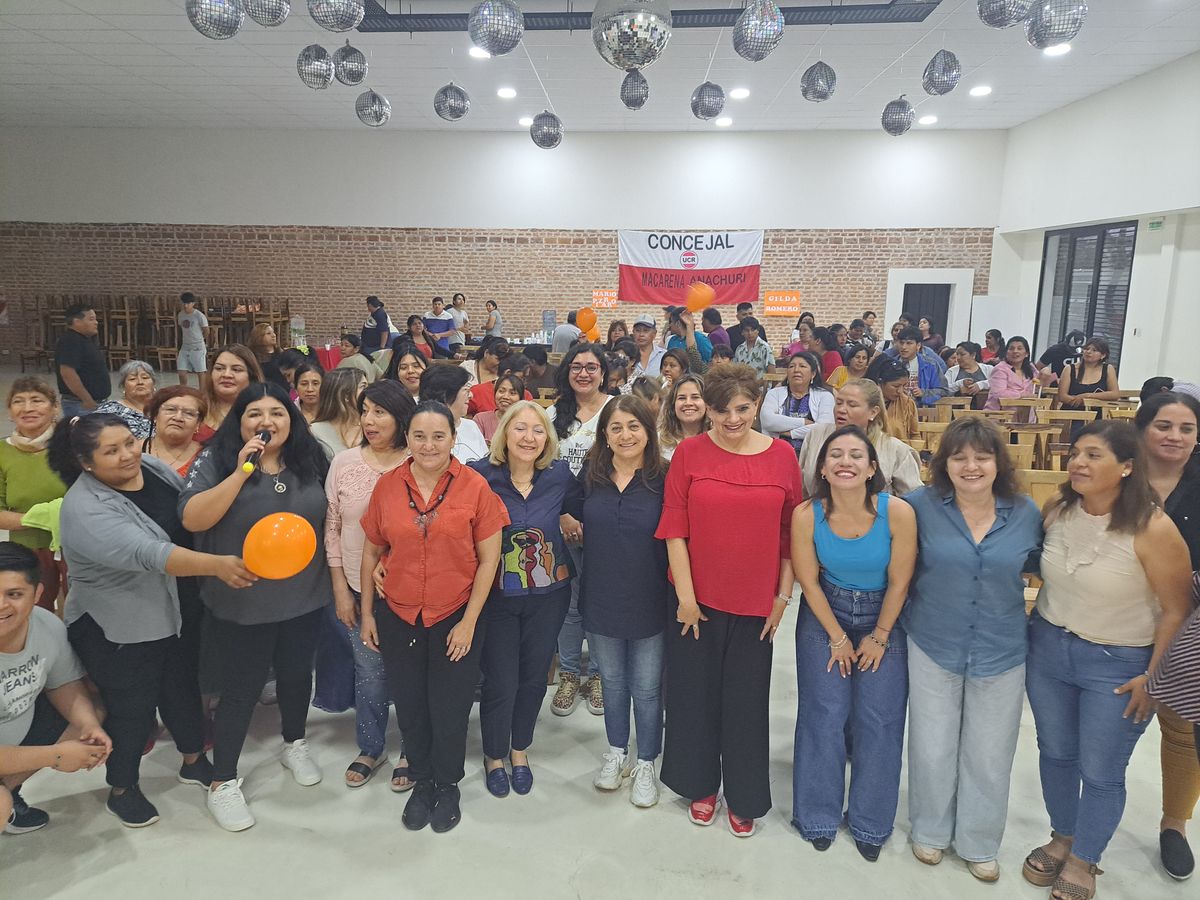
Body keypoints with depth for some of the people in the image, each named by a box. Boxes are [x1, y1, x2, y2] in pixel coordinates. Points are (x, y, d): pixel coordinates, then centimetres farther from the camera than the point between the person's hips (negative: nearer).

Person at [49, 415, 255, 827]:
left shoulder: (154, 467, -7)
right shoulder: (86, 510, -28)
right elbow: (146, 553, -42)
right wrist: (215, 564, -54)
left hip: (179, 613, 6)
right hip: (118, 629, -6)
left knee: (183, 687, 21)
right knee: (131, 707, 11)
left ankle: (194, 759, 43)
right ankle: (122, 788, 35)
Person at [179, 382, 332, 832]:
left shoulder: (311, 459, 0)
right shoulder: (216, 460, -10)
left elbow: (331, 517, 8)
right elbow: (192, 519, -21)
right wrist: (240, 472, -28)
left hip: (304, 599, 4)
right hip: (241, 605, -3)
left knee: (296, 674, 21)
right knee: (241, 690, 7)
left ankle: (295, 744, 46)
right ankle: (223, 782, 27)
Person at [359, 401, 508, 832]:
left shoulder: (475, 487, -11)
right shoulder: (388, 485, -4)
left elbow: (488, 559, -8)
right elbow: (371, 552, 7)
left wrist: (469, 621, -9)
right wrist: (367, 612, 7)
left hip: (456, 618, -2)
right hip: (398, 617, 2)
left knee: (449, 711, 9)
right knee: (410, 708, 14)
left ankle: (448, 786, 36)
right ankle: (421, 782, 40)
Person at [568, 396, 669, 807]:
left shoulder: (664, 479, -14)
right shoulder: (590, 476, -3)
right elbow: (573, 517, 15)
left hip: (649, 603, -3)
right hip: (601, 600, 3)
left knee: (646, 687, 12)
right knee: (612, 681, 21)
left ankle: (646, 764, 33)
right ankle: (616, 753, 43)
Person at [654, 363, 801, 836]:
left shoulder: (782, 456, -2)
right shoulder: (689, 453, -5)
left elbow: (792, 532, 2)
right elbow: (674, 528, -5)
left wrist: (783, 595, 0)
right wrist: (685, 594, -9)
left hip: (755, 602, 1)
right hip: (697, 600, 0)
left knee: (747, 702, 11)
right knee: (695, 695, 13)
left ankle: (744, 797, 32)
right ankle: (700, 785, 35)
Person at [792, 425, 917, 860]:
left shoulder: (898, 513, -24)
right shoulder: (806, 515, -22)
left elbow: (899, 583, -12)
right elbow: (809, 582, -10)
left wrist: (878, 637, -3)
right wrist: (839, 638, -3)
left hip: (884, 617, 0)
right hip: (825, 616, 0)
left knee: (879, 721, 3)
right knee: (824, 716, 3)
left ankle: (871, 822, 26)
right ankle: (819, 814, 25)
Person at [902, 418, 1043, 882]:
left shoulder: (1026, 513, -5)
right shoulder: (921, 505, -11)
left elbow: (1038, 564, 12)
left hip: (1001, 653, 2)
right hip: (934, 647, -1)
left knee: (989, 757, 14)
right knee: (932, 750, 11)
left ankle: (979, 844, 38)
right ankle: (930, 831, 38)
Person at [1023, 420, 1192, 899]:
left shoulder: (1153, 530, -21)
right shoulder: (1055, 510, -7)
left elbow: (1177, 610, -14)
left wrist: (1155, 676, -11)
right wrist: (1038, 628, 9)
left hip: (1118, 665, -4)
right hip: (1048, 648, 5)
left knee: (1100, 771, 9)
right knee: (1055, 752, 19)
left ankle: (1082, 861, 33)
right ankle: (1062, 838, 42)